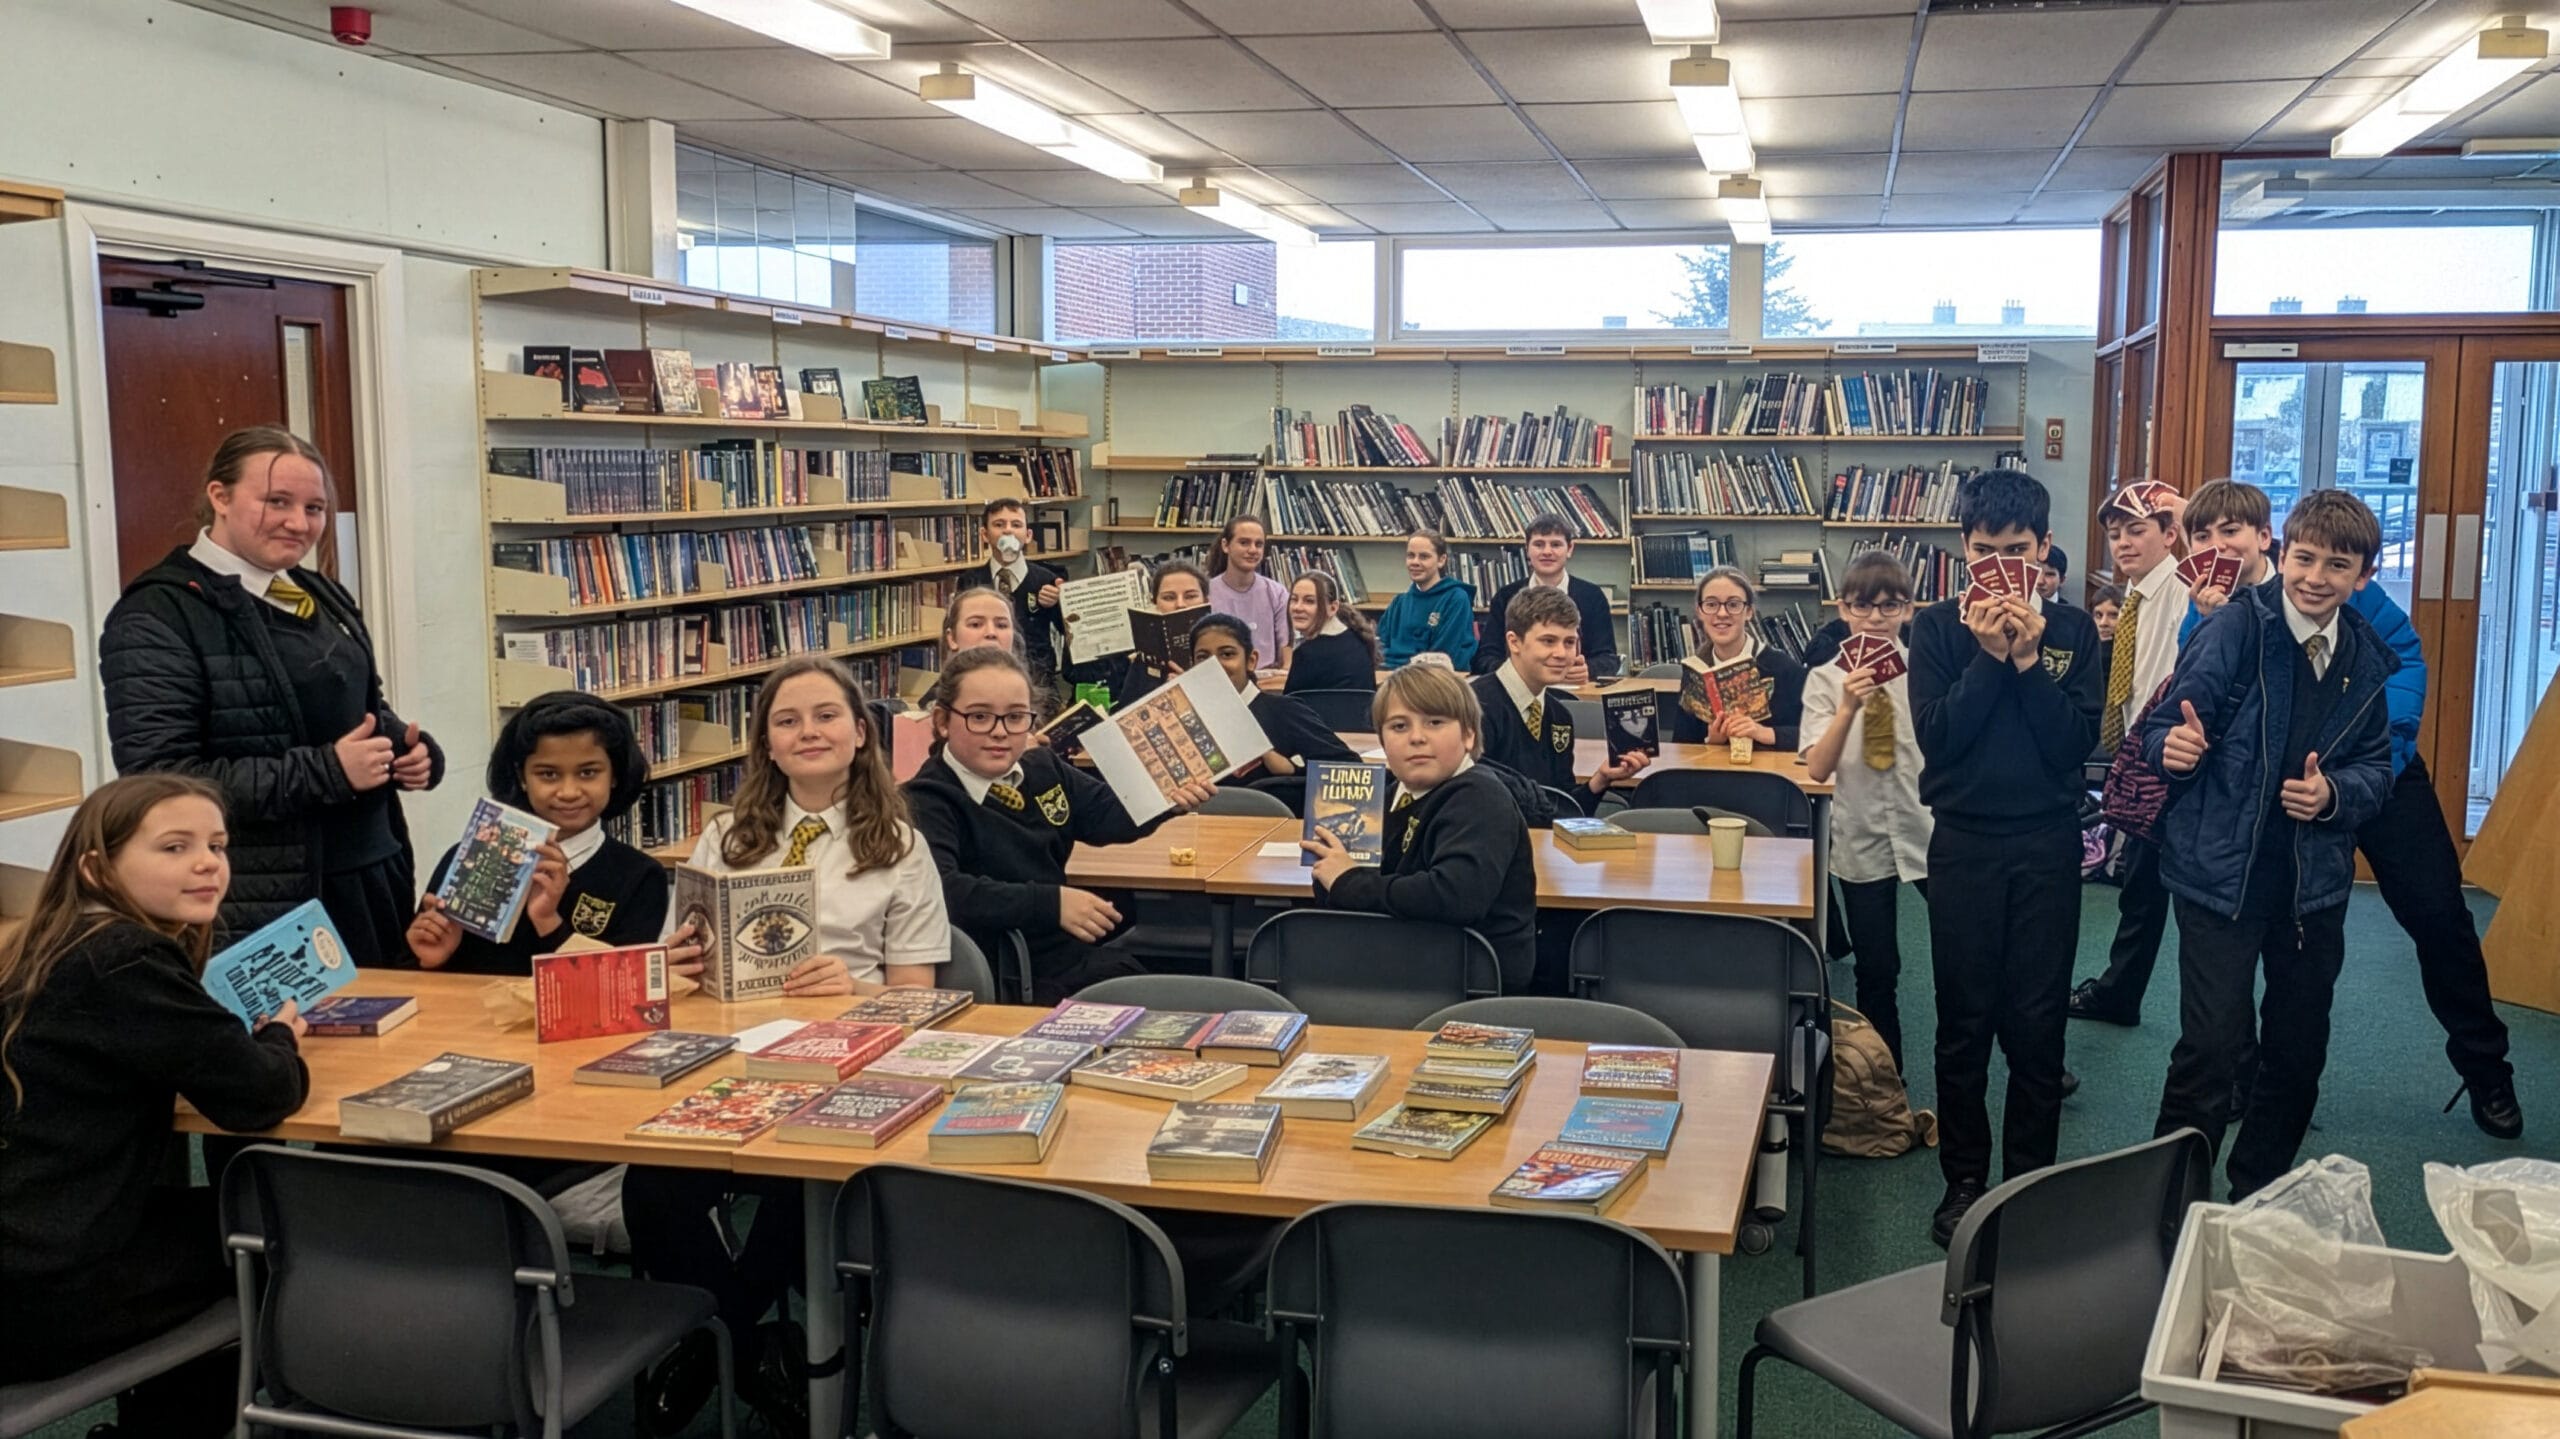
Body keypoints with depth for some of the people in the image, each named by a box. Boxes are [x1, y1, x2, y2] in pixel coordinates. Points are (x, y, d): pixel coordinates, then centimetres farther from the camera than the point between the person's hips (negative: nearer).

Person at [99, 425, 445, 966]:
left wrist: (414, 749, 3)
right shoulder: (160, 615, -10)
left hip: (370, 884, 7)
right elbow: (160, 780, -18)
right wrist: (327, 771, -22)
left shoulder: (321, 596, 14)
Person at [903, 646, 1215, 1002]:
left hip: (1079, 955, 8)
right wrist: (1051, 903, -30)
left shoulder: (1043, 768, 9)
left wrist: (1170, 799, 3)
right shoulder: (926, 802, -13)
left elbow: (1105, 813, 23)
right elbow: (940, 889, -30)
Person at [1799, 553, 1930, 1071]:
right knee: (1876, 971, 9)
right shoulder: (1827, 678, -1)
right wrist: (1849, 706, -25)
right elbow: (1817, 770, -13)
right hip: (1863, 840, 0)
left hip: (1929, 832, 0)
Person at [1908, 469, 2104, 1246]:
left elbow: (2078, 742, -7)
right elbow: (1936, 737, -10)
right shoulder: (1938, 627, 0)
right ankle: (1963, 1179, 17)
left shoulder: (2072, 631, 2)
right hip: (1964, 842, 0)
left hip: (2048, 844, 1)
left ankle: (2032, 1181, 18)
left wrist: (2028, 659, -14)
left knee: (2038, 1024, 5)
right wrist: (1989, 655, -15)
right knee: (1964, 1022, 5)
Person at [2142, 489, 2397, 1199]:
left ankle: (2260, 1194, 34)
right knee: (2211, 1047, -10)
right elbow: (2163, 729, -12)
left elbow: (2376, 766, 10)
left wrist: (2334, 792, -11)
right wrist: (2175, 748, -35)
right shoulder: (2234, 628, -12)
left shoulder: (2368, 659, 4)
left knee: (2299, 1051, 15)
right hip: (2221, 870, -5)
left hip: (2317, 880, 6)